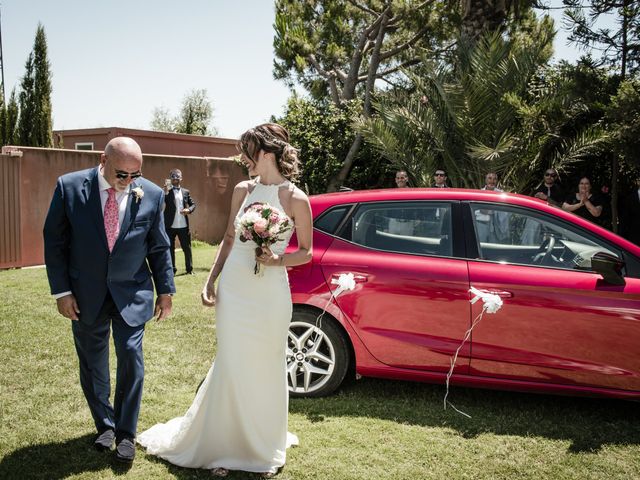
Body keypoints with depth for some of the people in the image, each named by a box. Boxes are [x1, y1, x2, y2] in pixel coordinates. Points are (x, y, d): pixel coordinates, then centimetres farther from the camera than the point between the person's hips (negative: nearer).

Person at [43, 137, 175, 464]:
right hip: (85, 295, 1)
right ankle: (105, 425, 32)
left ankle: (125, 433, 13)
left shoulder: (152, 194, -7)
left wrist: (165, 290, 3)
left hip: (131, 293, 0)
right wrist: (61, 291, -7)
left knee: (131, 358, -4)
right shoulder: (69, 187, -10)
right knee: (92, 365, 12)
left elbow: (159, 247, 2)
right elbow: (54, 241, -4)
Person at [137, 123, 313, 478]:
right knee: (230, 367, 8)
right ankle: (226, 447, 26)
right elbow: (229, 239, 12)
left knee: (266, 370, 9)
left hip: (270, 293, -3)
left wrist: (278, 260, -17)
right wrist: (210, 281, 7)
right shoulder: (243, 190, 4)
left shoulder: (296, 199, -7)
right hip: (233, 289, 3)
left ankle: (265, 449, 29)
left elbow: (306, 253, 1)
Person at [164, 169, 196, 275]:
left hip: (183, 226, 2)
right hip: (170, 226, -2)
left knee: (187, 248, 6)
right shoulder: (166, 191, 1)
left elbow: (193, 204, 14)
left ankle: (189, 269, 15)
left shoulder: (185, 192, 11)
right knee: (170, 248, 5)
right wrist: (166, 192, -27)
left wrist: (189, 210, -7)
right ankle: (172, 269, 14)